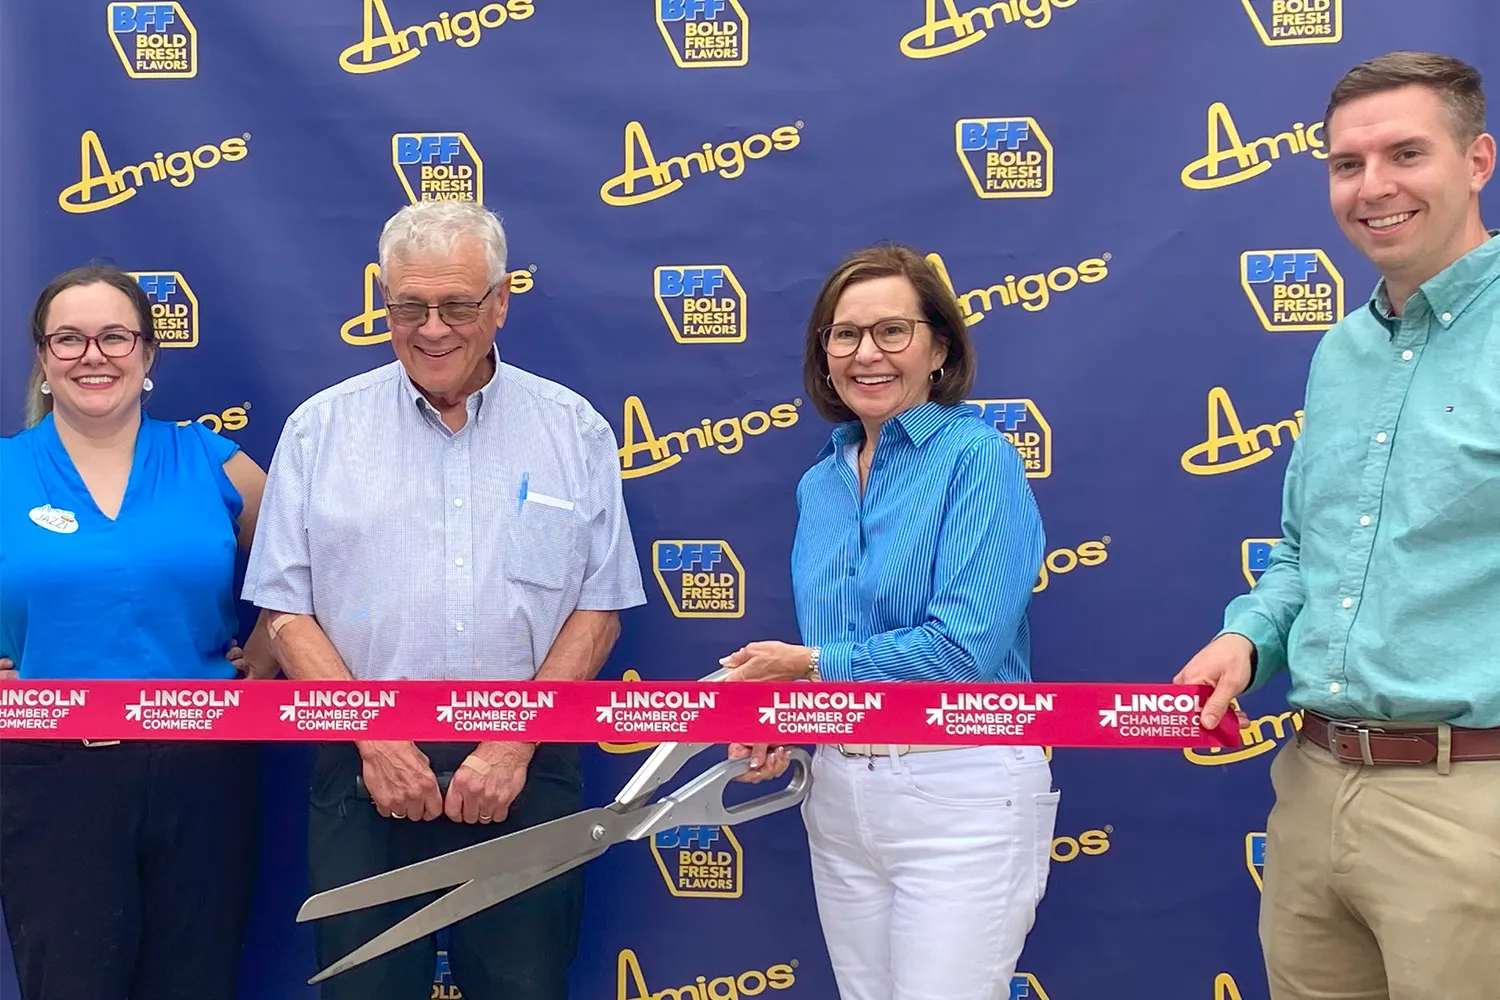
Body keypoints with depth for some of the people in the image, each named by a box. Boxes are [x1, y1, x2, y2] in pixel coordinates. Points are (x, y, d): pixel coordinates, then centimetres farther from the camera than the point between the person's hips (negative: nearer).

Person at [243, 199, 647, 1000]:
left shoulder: (574, 430, 4)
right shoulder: (320, 429, 4)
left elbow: (598, 609, 3)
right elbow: (286, 611, 3)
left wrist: (513, 743, -7)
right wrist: (374, 737, -8)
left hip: (527, 775, 0)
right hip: (364, 771, 0)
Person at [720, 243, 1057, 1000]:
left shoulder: (976, 459, -12)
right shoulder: (820, 482, 9)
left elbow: (965, 647, -22)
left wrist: (808, 665, -11)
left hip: (960, 795, -7)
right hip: (838, 791, 7)